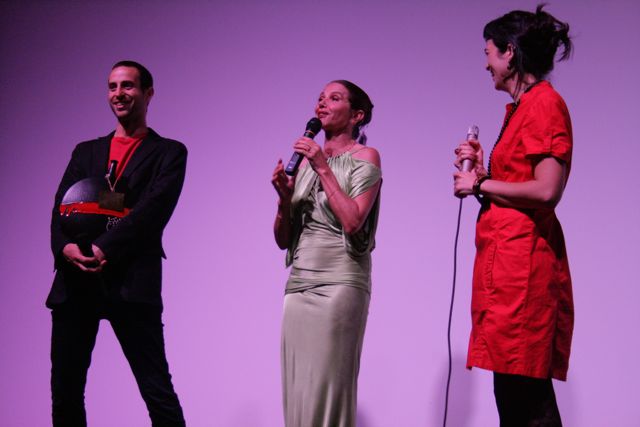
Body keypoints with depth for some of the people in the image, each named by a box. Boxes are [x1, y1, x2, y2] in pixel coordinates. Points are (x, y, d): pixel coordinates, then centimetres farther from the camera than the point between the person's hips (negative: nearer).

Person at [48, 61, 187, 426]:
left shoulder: (169, 152, 9)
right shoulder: (86, 152, 22)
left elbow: (153, 209, -7)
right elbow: (61, 208, 9)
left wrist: (104, 248, -18)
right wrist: (65, 247, -13)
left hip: (132, 282, -5)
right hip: (75, 282, 5)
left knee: (157, 389, -8)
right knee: (65, 389, 6)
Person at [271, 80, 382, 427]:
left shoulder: (364, 157, 2)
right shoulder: (305, 161, 17)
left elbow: (353, 221, -14)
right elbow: (283, 239, 15)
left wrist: (324, 168, -10)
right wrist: (284, 197, -3)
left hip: (339, 281, -6)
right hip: (299, 283, 6)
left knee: (326, 388, -10)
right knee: (296, 389, 3)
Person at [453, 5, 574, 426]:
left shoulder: (544, 102, -7)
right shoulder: (522, 107, 19)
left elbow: (546, 190, -17)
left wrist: (481, 185, -7)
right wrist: (482, 171, 10)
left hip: (522, 259, -10)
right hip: (505, 258, 10)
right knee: (516, 392, 8)